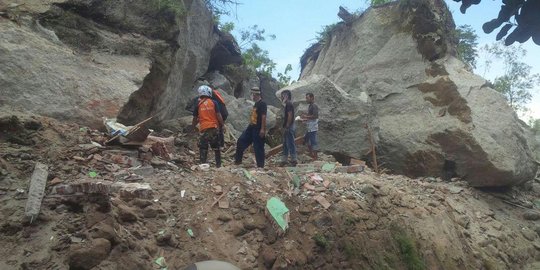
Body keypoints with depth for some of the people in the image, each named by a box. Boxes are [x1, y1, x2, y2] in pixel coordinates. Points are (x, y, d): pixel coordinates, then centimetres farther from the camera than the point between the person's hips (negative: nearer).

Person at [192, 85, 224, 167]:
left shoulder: (198, 104, 1)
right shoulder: (214, 103, -1)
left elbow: (195, 118, 6)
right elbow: (219, 116, -4)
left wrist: (193, 125, 24)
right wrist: (222, 125, 8)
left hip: (203, 129, -1)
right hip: (214, 128, 1)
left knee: (203, 148, 8)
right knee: (216, 147, 15)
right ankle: (218, 164, 21)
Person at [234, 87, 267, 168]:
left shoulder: (262, 104, -14)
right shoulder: (256, 104, 15)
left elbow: (263, 117, -20)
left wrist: (262, 129, -24)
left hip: (258, 129, -10)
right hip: (251, 127, 10)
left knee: (258, 147, -2)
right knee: (241, 141, 8)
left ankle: (260, 165, 9)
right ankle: (238, 160, 18)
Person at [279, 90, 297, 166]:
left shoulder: (289, 104, -14)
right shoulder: (287, 104, 16)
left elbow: (290, 116, -22)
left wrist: (287, 127, -22)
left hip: (289, 128, -10)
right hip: (287, 127, 10)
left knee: (290, 144, -4)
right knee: (285, 144, 13)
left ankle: (293, 160, 3)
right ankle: (284, 160, 19)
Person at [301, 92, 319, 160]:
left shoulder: (314, 106, -14)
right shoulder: (310, 106, 15)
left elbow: (315, 116, -24)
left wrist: (306, 116, -17)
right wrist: (305, 118, 9)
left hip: (313, 128, -10)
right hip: (309, 127, 10)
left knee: (313, 142, -4)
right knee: (307, 140, 18)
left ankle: (315, 157, 5)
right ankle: (311, 154, 29)